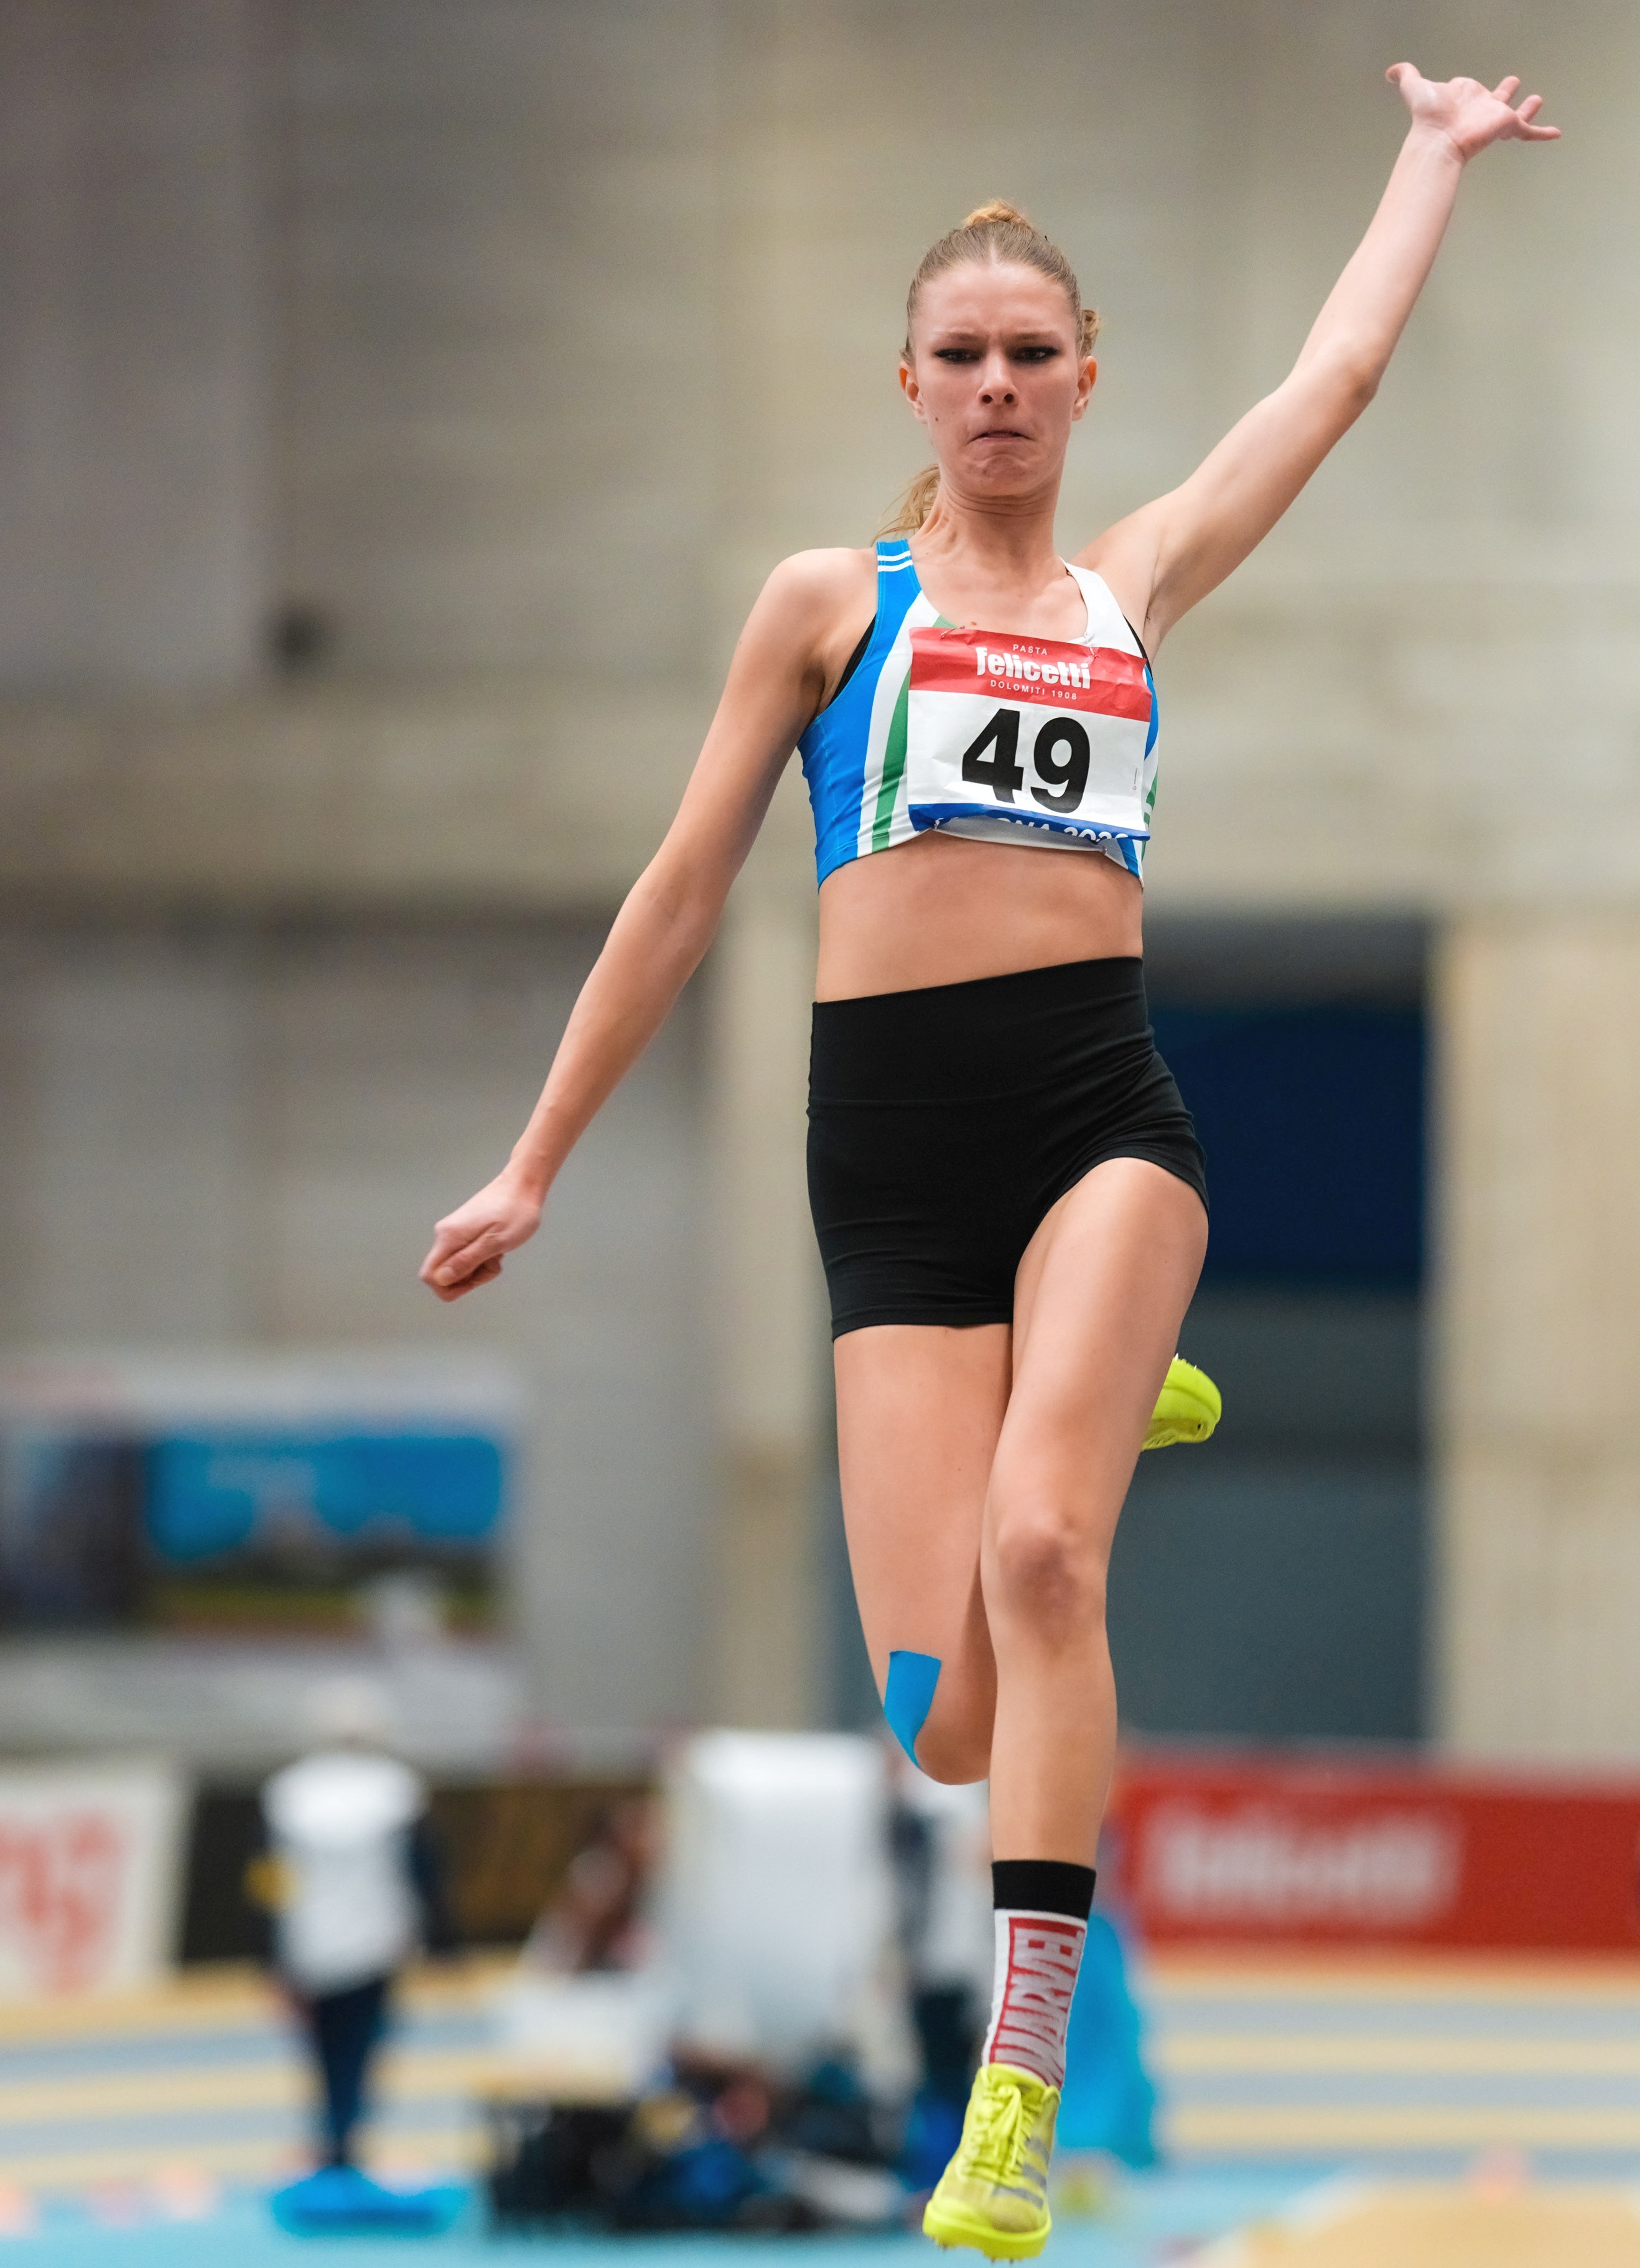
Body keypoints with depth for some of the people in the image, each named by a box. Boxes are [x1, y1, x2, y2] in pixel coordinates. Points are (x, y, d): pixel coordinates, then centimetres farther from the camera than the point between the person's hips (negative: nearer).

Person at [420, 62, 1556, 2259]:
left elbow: (1345, 366, 27)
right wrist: (533, 1168, 13)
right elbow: (683, 890, 14)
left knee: (1038, 1547, -27)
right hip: (893, 1141, -1)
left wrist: (1437, 156, 38)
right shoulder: (832, 598, 12)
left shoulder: (1138, 583, 17)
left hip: (1102, 1105, 1)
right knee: (954, 1731, -9)